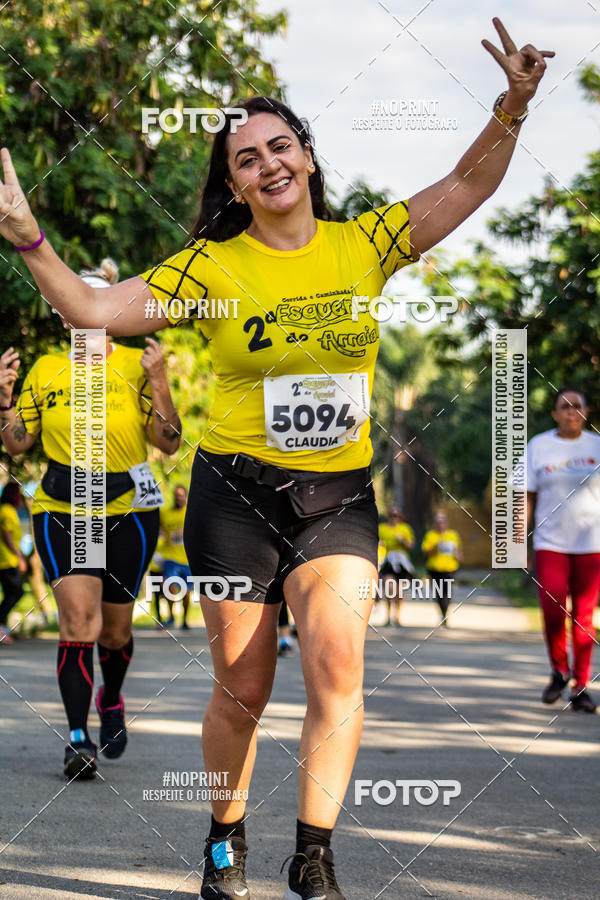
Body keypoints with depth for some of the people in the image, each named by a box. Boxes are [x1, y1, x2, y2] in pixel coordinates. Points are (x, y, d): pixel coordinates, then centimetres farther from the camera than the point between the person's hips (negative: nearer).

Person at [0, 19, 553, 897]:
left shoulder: (362, 244, 3)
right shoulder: (211, 266, -2)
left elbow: (466, 187, 4)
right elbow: (95, 310, -5)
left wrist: (512, 108, -11)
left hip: (340, 495, 1)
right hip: (237, 495, -1)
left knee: (337, 664, -18)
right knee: (242, 692, 5)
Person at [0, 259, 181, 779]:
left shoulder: (136, 366, 0)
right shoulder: (45, 370, 6)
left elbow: (169, 442, -5)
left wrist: (158, 382, -16)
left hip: (129, 510, 0)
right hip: (61, 511, 0)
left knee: (115, 629, 10)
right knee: (79, 615, -18)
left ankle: (111, 700, 42)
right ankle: (79, 737, -17)